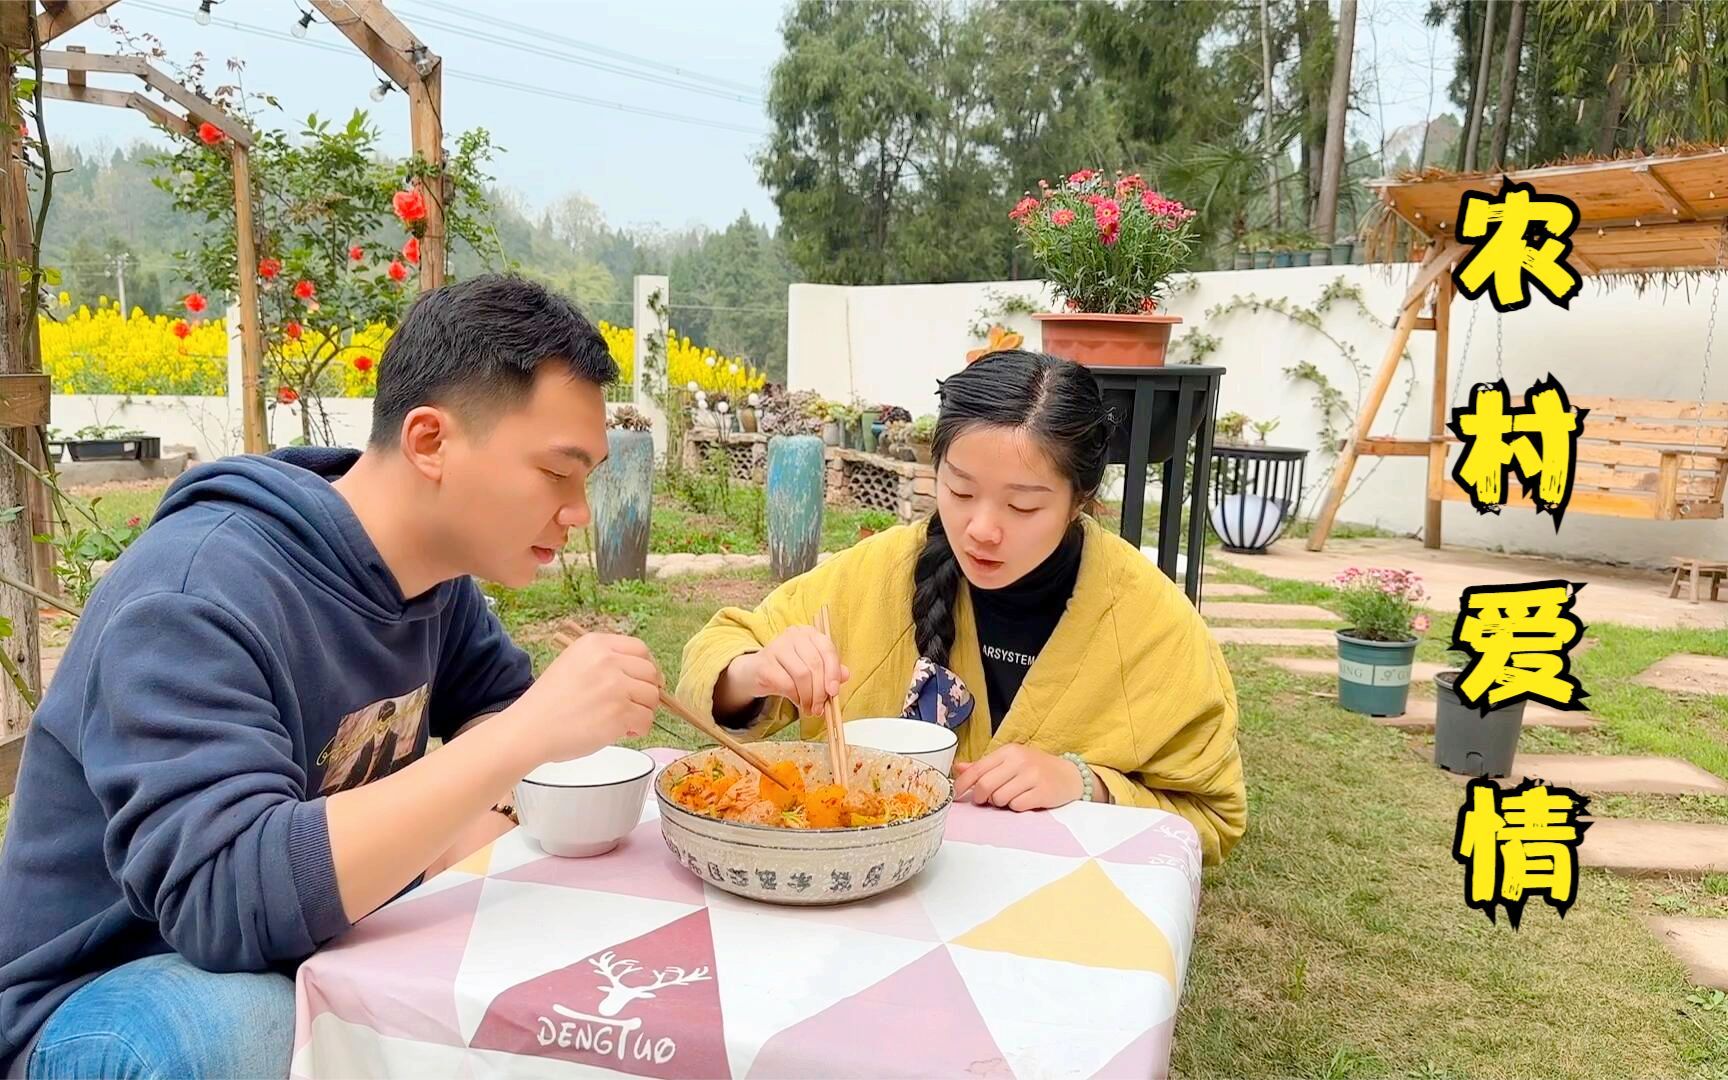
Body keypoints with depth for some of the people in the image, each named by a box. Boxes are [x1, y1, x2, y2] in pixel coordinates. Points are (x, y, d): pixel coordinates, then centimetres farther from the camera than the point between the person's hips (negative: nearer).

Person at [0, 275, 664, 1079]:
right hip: (103, 994, -6)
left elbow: (496, 701, 10)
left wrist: (469, 816, -13)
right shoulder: (195, 598, -30)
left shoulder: (429, 567, -7)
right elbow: (230, 898, -40)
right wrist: (530, 734, -41)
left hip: (310, 943, 6)